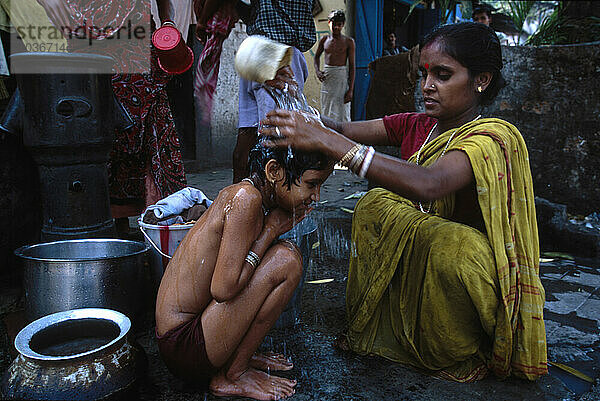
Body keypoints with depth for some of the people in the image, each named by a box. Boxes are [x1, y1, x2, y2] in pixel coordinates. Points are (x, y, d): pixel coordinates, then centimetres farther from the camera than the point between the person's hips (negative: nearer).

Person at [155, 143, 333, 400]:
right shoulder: (246, 198, -21)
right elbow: (223, 288, -25)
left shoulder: (237, 194, 5)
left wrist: (276, 227, 0)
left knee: (281, 252, 13)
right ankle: (233, 375, -3)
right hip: (182, 348, -9)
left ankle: (240, 356, 13)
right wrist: (271, 230, -15)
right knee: (286, 259, -19)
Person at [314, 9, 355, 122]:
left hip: (342, 76, -4)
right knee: (326, 113, 6)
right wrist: (317, 71, 6)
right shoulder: (324, 40, 9)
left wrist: (350, 89, -10)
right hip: (326, 78, 4)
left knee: (342, 112, -5)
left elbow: (352, 66, -4)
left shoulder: (348, 42, -1)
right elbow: (317, 56, 27)